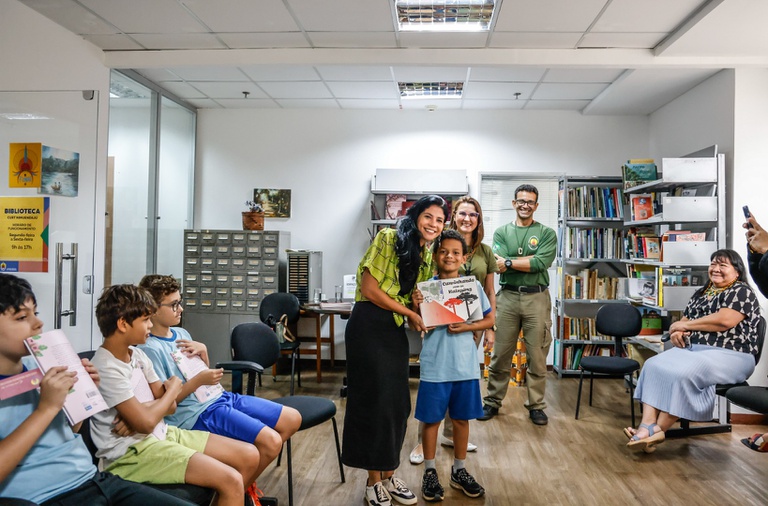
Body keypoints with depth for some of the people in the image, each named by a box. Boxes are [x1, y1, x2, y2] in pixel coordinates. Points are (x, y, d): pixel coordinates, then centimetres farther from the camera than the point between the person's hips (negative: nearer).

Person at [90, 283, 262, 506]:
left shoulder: (137, 354, 8)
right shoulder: (107, 368, -18)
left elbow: (170, 405, 7)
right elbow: (146, 422, -24)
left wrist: (141, 412, -14)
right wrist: (173, 389, -7)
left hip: (161, 433, 8)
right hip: (132, 451, -8)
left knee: (249, 456, 2)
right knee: (231, 481, -22)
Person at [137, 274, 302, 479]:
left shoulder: (181, 333, 12)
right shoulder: (150, 349, -13)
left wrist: (203, 352, 0)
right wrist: (198, 380, -25)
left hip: (219, 397, 9)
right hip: (197, 414, -9)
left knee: (293, 419, 5)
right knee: (271, 441, -24)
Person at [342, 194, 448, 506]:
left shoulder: (428, 257, 11)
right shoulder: (389, 238, -10)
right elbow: (369, 288, -15)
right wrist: (409, 312, -11)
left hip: (397, 331, 7)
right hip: (369, 325, -7)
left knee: (398, 404, 9)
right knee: (374, 401, 0)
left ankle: (388, 475, 26)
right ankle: (374, 481, 17)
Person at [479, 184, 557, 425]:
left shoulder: (547, 233, 5)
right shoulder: (501, 232, 9)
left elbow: (541, 263, -12)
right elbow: (500, 264, -7)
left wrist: (509, 262, -10)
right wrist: (531, 259, -12)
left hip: (537, 298, -1)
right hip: (507, 297, 1)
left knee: (537, 356, 6)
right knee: (500, 355, 6)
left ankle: (536, 405, 19)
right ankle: (492, 402, 19)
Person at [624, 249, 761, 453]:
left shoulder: (742, 292, -3)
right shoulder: (702, 292, 21)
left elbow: (724, 321, -19)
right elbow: (684, 320, 19)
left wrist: (685, 325, -9)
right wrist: (677, 331, -7)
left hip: (728, 355, -7)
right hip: (691, 349, 8)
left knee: (682, 374, -34)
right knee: (653, 365, -19)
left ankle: (658, 429, -21)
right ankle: (647, 425, -29)